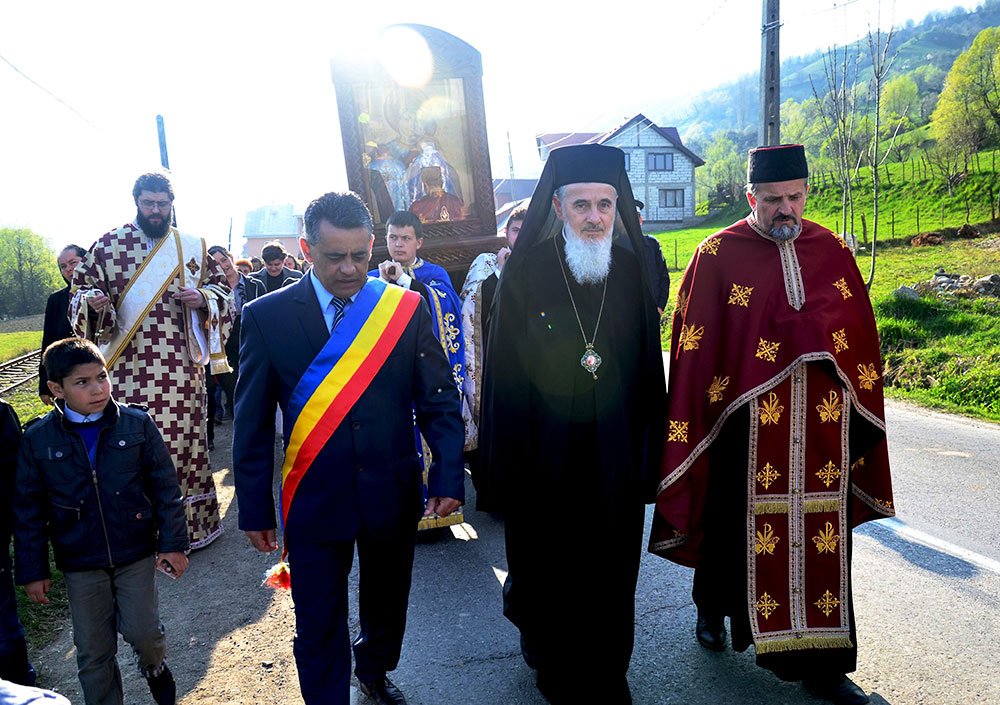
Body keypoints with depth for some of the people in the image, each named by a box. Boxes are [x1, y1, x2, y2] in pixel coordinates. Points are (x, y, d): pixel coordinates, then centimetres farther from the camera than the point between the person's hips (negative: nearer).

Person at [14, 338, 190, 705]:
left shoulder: (137, 423, -9)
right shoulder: (38, 439, -6)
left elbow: (165, 486, -4)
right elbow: (28, 510, 1)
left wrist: (172, 543, -4)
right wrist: (32, 571, 3)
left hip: (136, 553, -1)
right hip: (80, 563, 1)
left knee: (142, 631, 1)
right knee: (93, 650, 10)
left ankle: (154, 667, 35)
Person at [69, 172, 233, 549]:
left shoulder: (192, 247, 8)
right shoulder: (108, 245, 6)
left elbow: (222, 287, 13)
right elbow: (81, 288, 8)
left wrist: (202, 298, -8)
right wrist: (93, 301, -15)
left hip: (182, 367, 1)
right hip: (131, 368, -1)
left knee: (185, 440, 8)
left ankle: (194, 521, 21)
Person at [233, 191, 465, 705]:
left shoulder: (408, 308, -4)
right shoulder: (267, 316, -6)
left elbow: (439, 399, -1)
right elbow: (252, 422, -1)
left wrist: (448, 477, -9)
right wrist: (255, 509, 1)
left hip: (394, 492, 2)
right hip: (314, 499, -2)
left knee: (387, 603, 23)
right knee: (319, 625, 10)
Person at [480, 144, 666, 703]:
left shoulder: (633, 271, -1)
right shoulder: (527, 273, -8)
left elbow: (650, 371, 2)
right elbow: (503, 376, -6)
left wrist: (648, 456, 1)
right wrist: (508, 465, -6)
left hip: (615, 462, 2)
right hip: (545, 462, -1)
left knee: (610, 577, 14)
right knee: (548, 575, 16)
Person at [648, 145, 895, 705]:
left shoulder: (833, 251, 6)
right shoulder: (719, 255, -5)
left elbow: (862, 338, 10)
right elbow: (694, 349, -5)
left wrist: (864, 418, 9)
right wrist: (693, 424, -6)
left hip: (823, 424, 3)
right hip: (747, 423, -3)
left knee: (821, 538, 8)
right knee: (738, 526, 11)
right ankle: (713, 609, 39)